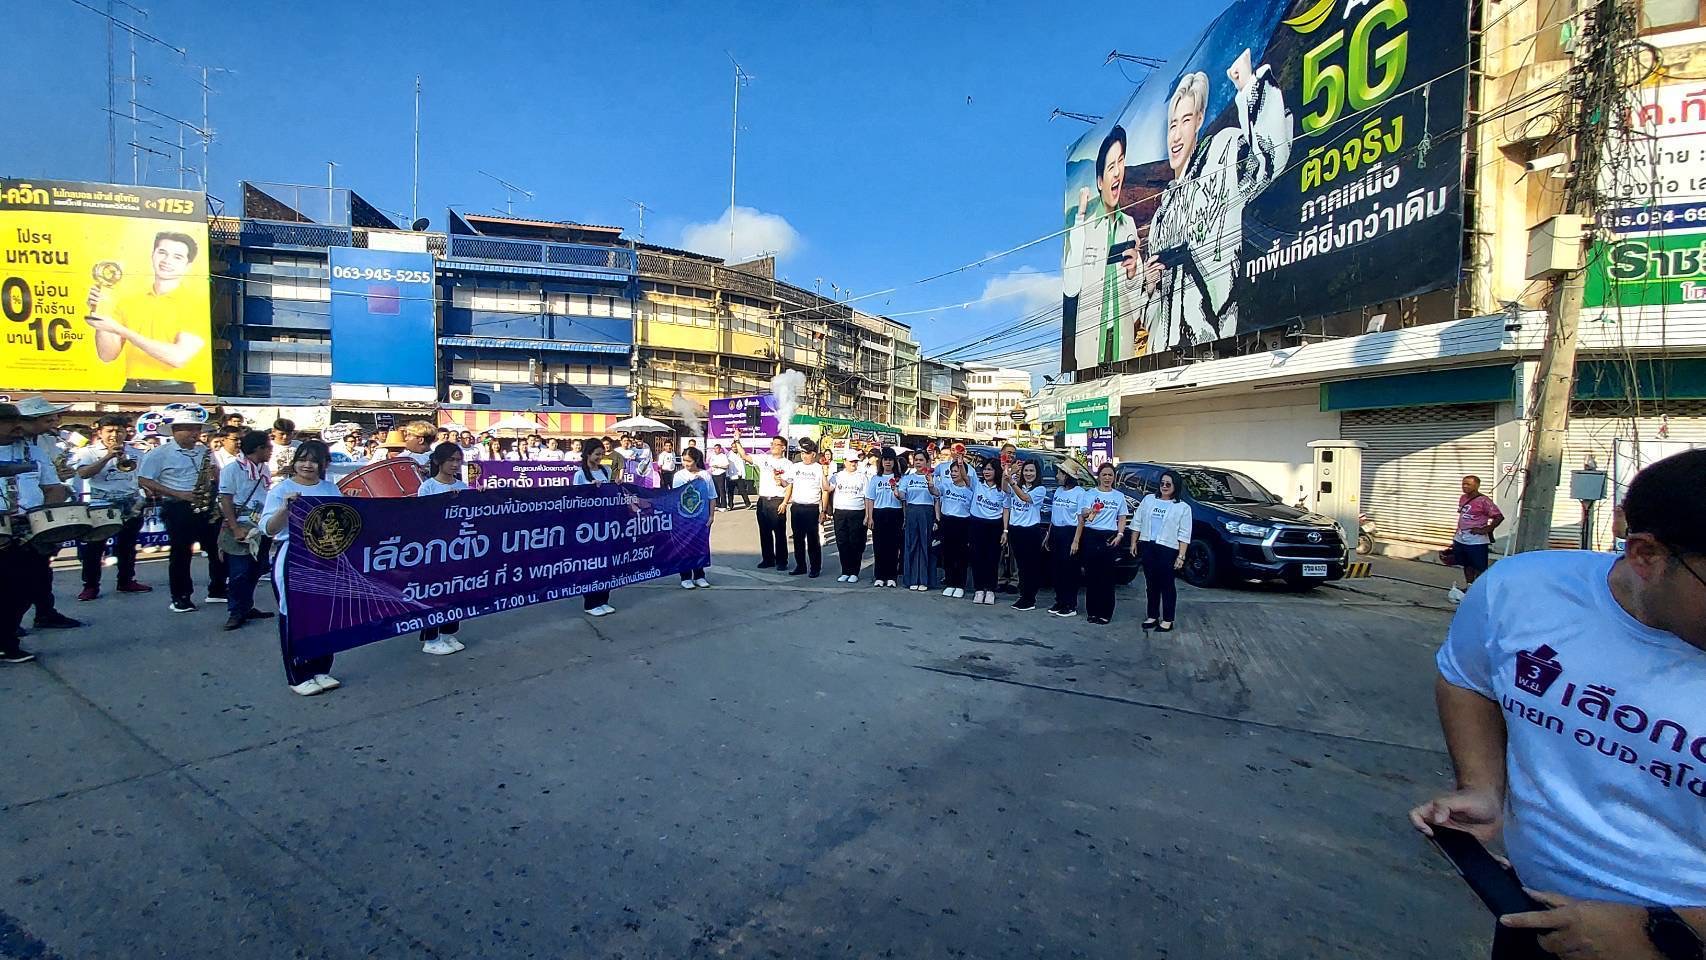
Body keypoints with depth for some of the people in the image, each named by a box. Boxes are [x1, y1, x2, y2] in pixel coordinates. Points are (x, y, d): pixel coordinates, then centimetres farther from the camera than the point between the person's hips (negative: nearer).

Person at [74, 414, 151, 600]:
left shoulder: (135, 453, 8)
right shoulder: (88, 452, -1)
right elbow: (83, 473, -17)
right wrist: (108, 456, -24)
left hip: (130, 505, 3)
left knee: (127, 545, 12)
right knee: (93, 546, 1)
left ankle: (126, 581, 22)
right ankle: (90, 585, 8)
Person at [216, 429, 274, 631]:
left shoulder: (265, 469, 10)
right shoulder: (232, 469, -9)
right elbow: (225, 501, -10)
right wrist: (235, 529, -16)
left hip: (261, 528, 6)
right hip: (240, 527, -6)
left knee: (255, 571, 11)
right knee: (239, 573, -1)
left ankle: (247, 607, 22)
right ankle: (235, 612, 8)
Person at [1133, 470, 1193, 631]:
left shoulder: (1183, 507, 0)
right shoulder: (1148, 499, 10)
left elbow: (1184, 535, -4)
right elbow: (1138, 522, 14)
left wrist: (1181, 556, -10)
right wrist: (1134, 542, 10)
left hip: (1168, 549, -3)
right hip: (1147, 546, 4)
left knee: (1167, 585, 1)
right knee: (1151, 583, 10)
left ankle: (1167, 620, 9)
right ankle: (1152, 616, 20)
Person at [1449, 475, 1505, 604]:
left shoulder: (1484, 501, -14)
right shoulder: (1463, 498, 9)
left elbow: (1499, 517, -16)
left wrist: (1485, 530, -18)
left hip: (1477, 541, -8)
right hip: (1461, 539, 8)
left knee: (1479, 568, 3)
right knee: (1467, 565, 19)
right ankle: (1469, 587, 30)